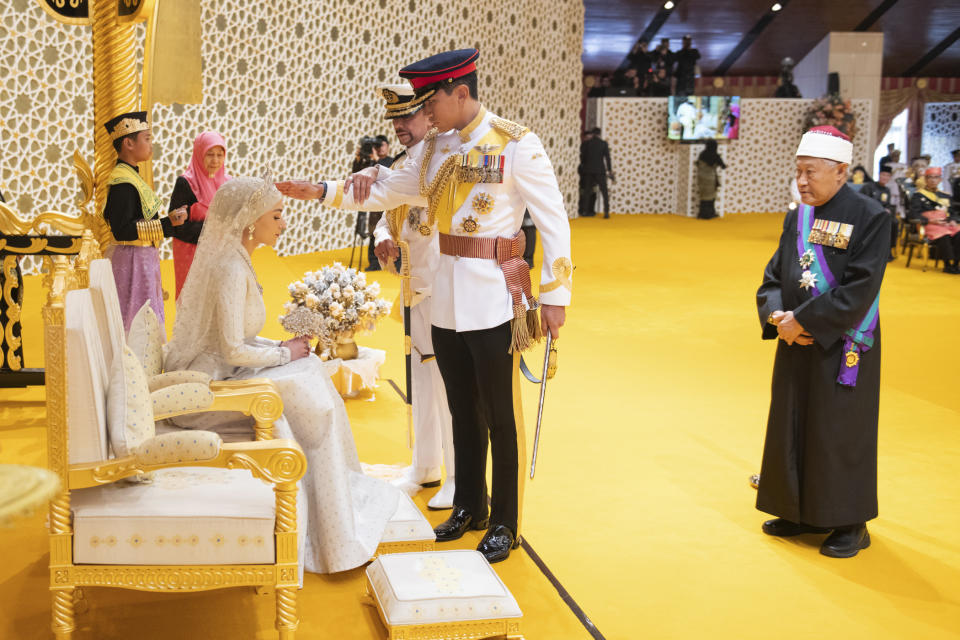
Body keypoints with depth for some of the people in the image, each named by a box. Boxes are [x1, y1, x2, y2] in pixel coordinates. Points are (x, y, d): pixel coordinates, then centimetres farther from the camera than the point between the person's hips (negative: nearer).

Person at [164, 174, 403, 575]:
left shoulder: (234, 259, 11)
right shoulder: (230, 268, -21)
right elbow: (232, 350, -25)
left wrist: (280, 347, 5)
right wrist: (284, 353, -11)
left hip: (213, 375, 10)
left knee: (310, 371, 5)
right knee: (311, 403, -11)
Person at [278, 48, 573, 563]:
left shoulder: (516, 144, -10)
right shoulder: (436, 149, 9)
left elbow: (553, 220, -10)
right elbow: (385, 192, 19)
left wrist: (554, 295, -11)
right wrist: (319, 191, 11)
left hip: (493, 300, -6)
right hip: (446, 297, 6)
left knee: (499, 415, 4)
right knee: (462, 410, 16)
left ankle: (504, 524, 17)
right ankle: (469, 507, 31)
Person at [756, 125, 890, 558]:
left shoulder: (870, 218, -13)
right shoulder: (797, 218, 6)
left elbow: (859, 290, -20)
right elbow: (773, 277, 8)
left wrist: (803, 320, -19)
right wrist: (775, 315, -12)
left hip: (842, 349, -6)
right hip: (796, 347, 6)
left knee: (840, 435, 3)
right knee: (792, 430, 12)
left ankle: (850, 523, 18)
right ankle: (801, 512, 28)